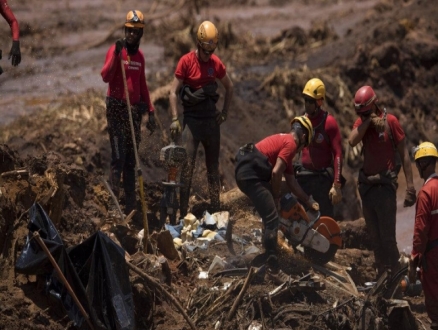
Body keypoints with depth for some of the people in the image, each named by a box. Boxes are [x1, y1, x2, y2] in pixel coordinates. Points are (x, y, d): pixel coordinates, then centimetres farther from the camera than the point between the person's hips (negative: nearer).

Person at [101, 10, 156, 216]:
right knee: (119, 155, -14)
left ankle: (130, 204, 14)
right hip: (116, 108, -7)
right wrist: (116, 56, -33)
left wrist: (149, 111, 21)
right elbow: (105, 76, -22)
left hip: (134, 110, 7)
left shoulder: (139, 56, 13)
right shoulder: (116, 50, -8)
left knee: (131, 159, 9)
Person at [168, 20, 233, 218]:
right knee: (187, 166, -10)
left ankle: (215, 210, 16)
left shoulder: (216, 63, 5)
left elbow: (229, 87, 21)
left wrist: (225, 112, 12)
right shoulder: (186, 62, -8)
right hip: (192, 118, -5)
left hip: (211, 119, 5)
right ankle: (183, 213, -10)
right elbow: (173, 92, -9)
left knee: (213, 165, 10)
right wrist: (175, 119, -17)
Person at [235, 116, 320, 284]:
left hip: (244, 171, 10)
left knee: (270, 216, 24)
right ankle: (274, 269, -12)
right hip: (251, 174, -10)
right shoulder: (291, 144, -6)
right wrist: (276, 197, -1)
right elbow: (276, 173, -15)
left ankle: (268, 257, 33)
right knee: (272, 218, -10)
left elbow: (291, 181, 29)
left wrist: (308, 201, 33)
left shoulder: (283, 140, 25)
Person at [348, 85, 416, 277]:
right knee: (374, 236, 11)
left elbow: (404, 154, -7)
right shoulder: (361, 122, 7)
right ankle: (382, 275, 19)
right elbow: (352, 141, -13)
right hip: (367, 185, 6)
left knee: (387, 237, -9)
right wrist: (367, 121, -16)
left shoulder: (390, 121, -7)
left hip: (385, 184, -6)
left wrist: (410, 187, -11)